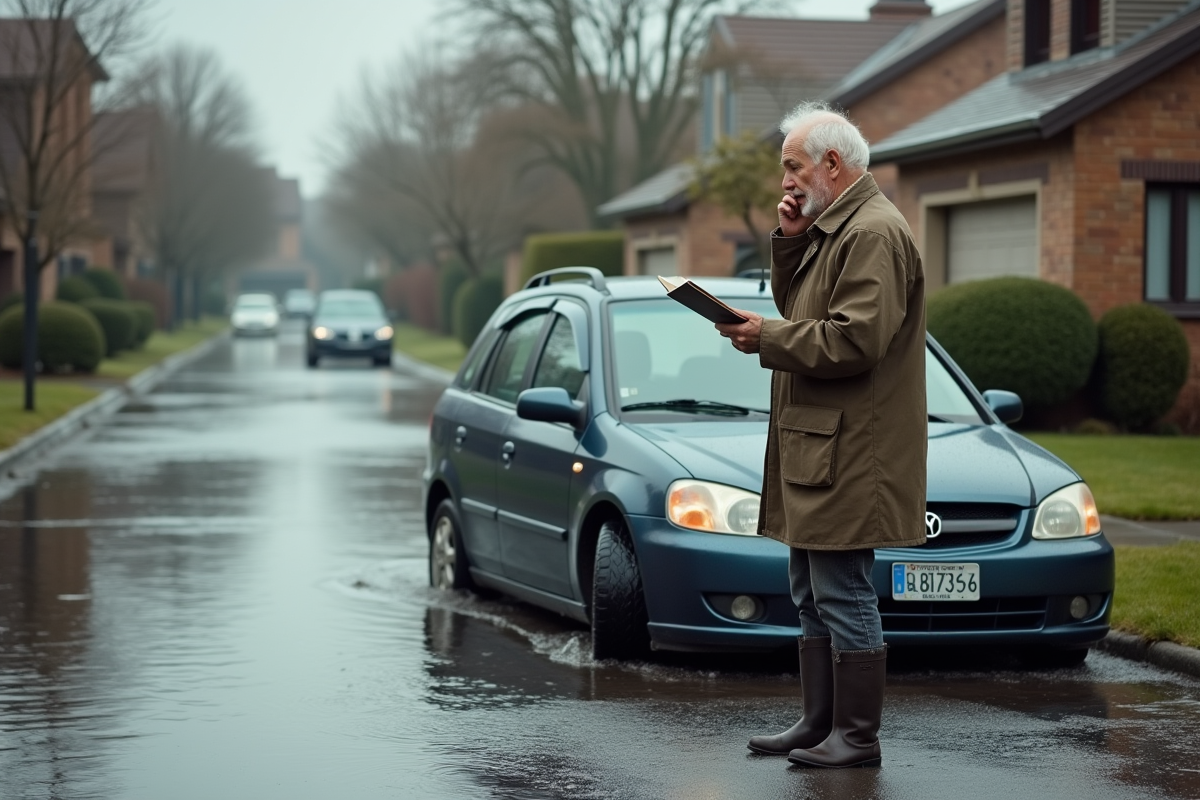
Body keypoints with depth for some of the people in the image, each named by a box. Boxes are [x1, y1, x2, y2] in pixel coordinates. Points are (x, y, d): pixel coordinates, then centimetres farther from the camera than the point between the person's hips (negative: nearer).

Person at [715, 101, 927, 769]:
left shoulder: (874, 232, -16)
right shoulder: (832, 228, 18)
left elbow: (855, 339, -23)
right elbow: (798, 308, 21)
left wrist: (768, 338, -14)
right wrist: (790, 241, 8)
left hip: (848, 453, -11)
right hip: (814, 446, 11)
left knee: (844, 596, -6)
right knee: (814, 599, 15)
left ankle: (857, 737, 0)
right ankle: (819, 723, 22)